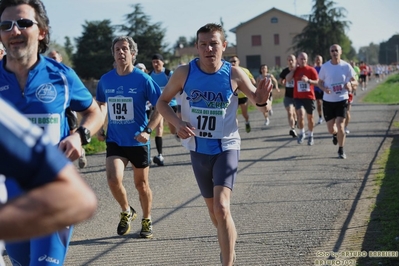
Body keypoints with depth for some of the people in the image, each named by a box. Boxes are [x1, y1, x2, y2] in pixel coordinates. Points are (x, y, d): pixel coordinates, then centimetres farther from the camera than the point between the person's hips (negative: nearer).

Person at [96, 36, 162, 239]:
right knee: (113, 179, -17)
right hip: (114, 140, 2)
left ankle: (146, 221, 32)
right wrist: (99, 127, 7)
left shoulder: (143, 79, -10)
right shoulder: (105, 80, 2)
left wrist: (147, 130, -17)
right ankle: (126, 212, 11)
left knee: (141, 184, 10)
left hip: (138, 141, -2)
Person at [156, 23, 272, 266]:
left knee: (221, 207, -21)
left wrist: (262, 98, -23)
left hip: (226, 147, -3)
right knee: (214, 210, 17)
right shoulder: (184, 73, -9)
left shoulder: (234, 74, -12)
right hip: (198, 149, 3)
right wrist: (177, 122, -16)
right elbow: (162, 102, 3)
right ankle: (230, 243, 45)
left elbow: (255, 97, 2)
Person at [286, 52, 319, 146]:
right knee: (300, 114, -20)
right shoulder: (295, 70, 5)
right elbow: (288, 79, -8)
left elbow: (317, 82, -4)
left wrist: (308, 80, -20)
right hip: (298, 97, 0)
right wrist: (294, 69, -9)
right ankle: (302, 133, 0)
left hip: (309, 97, 0)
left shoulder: (311, 70, -2)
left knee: (310, 117, 10)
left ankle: (310, 136, 27)